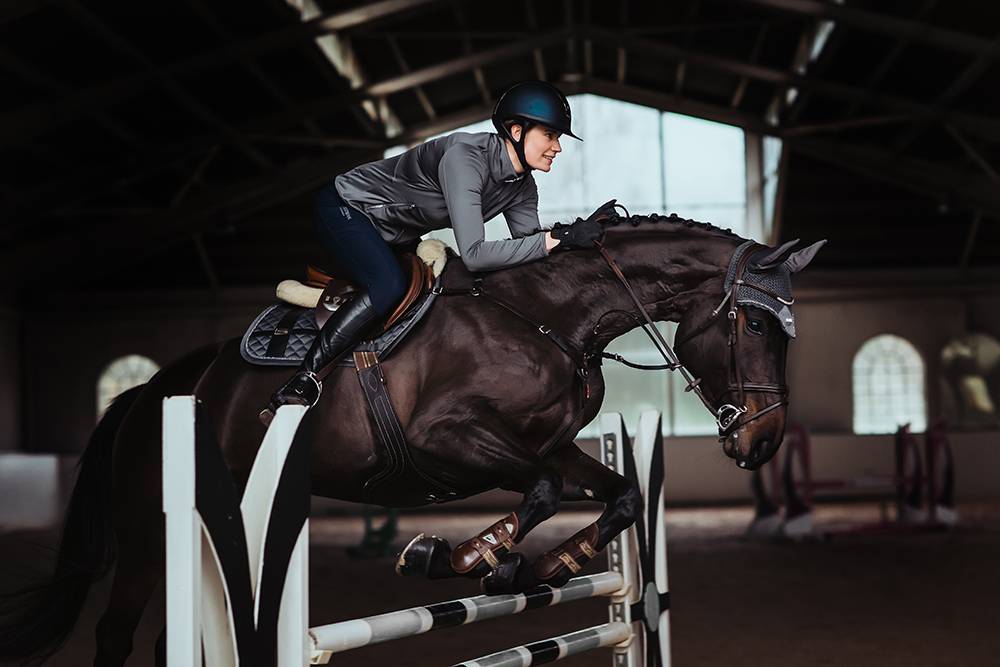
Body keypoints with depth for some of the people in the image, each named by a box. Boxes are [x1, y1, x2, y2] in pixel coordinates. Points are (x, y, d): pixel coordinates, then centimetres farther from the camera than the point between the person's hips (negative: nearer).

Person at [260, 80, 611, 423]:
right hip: (345, 209, -9)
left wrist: (578, 230, -24)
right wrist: (556, 238, -43)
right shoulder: (465, 157, -35)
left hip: (396, 236, 10)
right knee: (389, 287, -32)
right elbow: (473, 254, -43)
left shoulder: (522, 187, -7)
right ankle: (300, 383, -26)